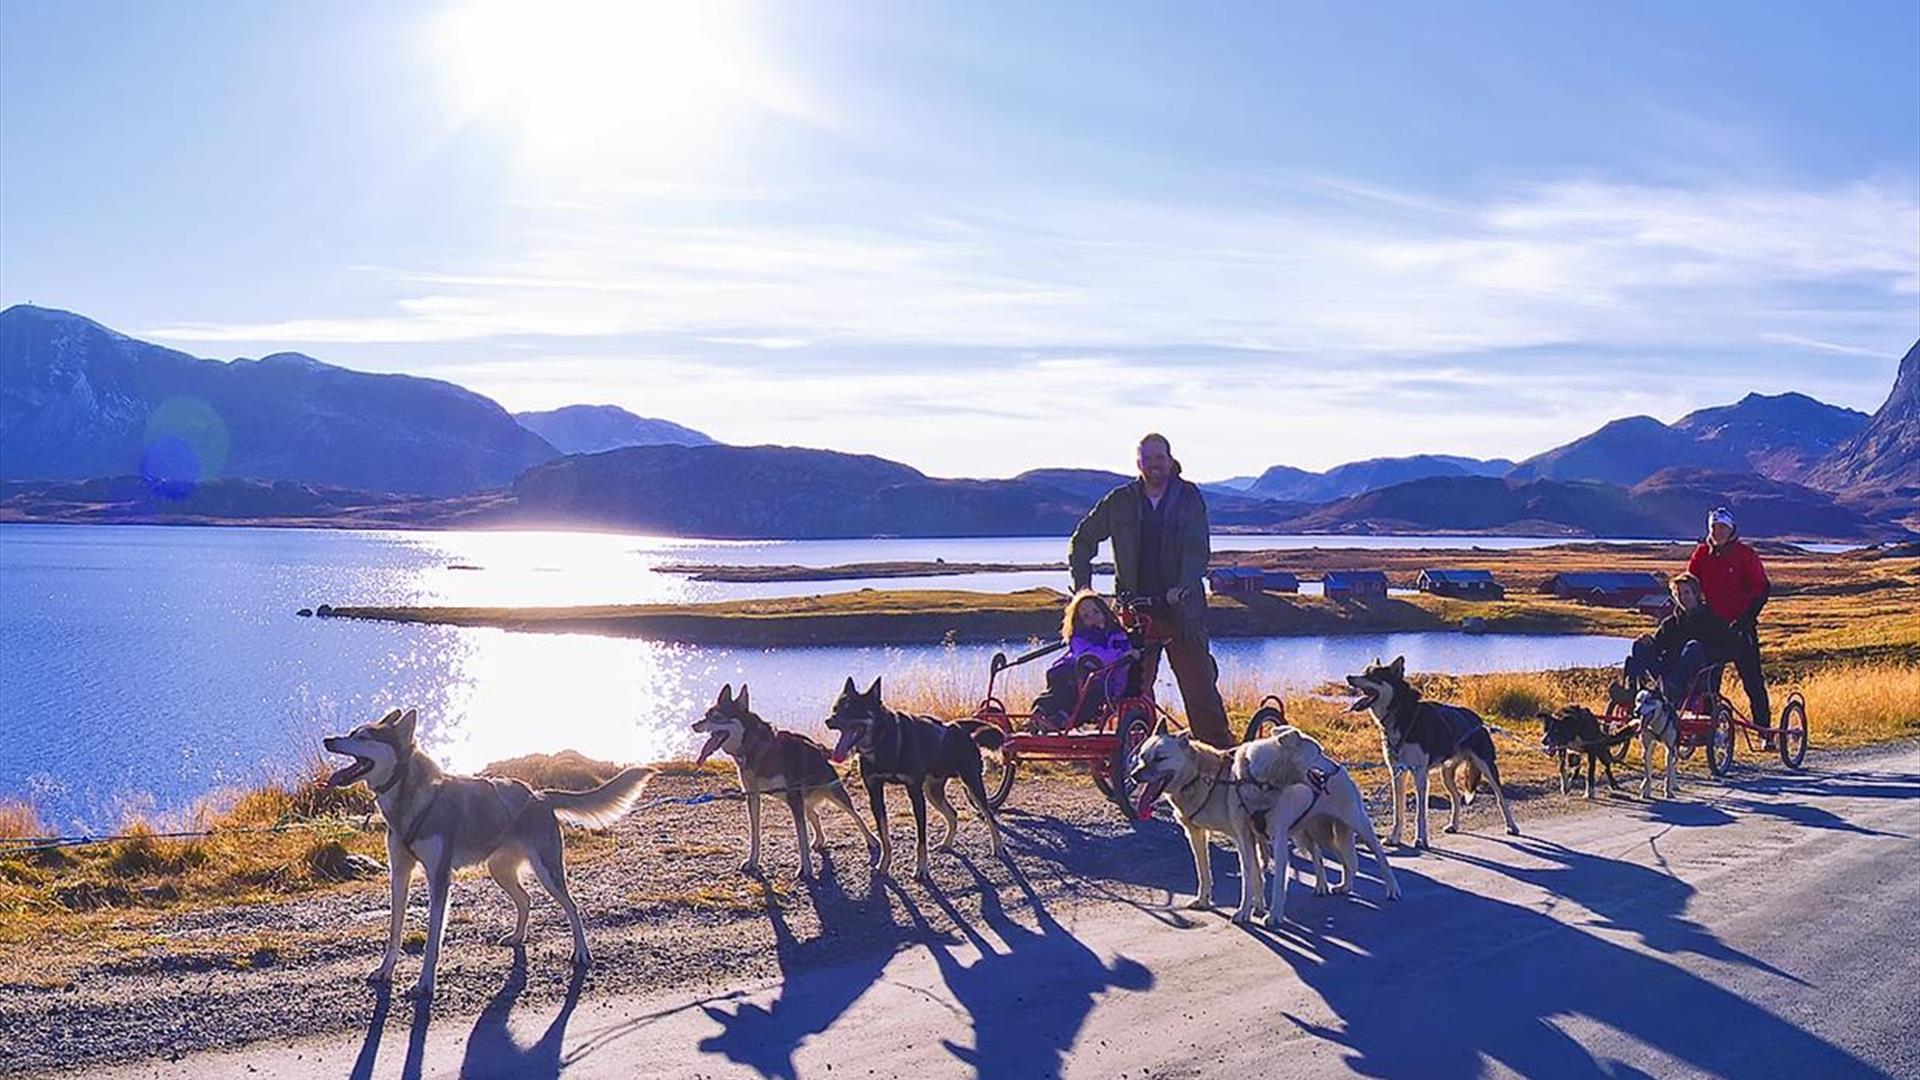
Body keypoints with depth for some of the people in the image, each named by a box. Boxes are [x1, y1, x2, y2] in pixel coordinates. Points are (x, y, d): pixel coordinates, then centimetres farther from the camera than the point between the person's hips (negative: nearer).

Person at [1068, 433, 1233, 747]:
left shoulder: (1188, 497, 4)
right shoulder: (1120, 501, 8)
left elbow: (1198, 548, -5)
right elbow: (1082, 540, 15)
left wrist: (1184, 586, -21)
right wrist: (1082, 584, 3)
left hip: (1182, 608, -1)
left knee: (1200, 683, -2)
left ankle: (1220, 753, 6)